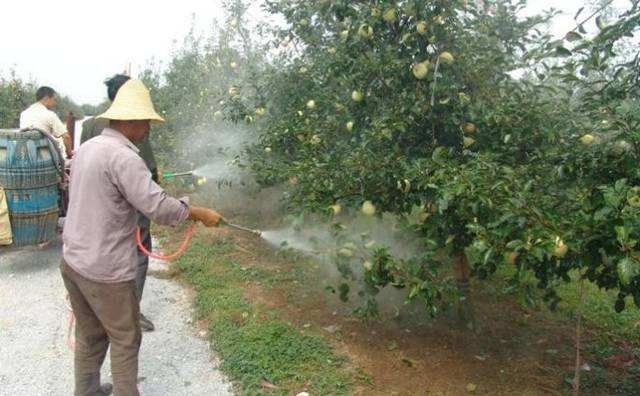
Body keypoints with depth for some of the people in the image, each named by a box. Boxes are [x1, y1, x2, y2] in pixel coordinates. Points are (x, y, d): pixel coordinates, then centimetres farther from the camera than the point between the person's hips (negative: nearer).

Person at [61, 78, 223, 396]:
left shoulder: (86, 149, 7)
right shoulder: (122, 156, -20)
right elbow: (158, 206, -26)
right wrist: (200, 214, -13)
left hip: (73, 260, 9)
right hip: (106, 270, -8)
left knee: (89, 335, 22)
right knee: (125, 339, 9)